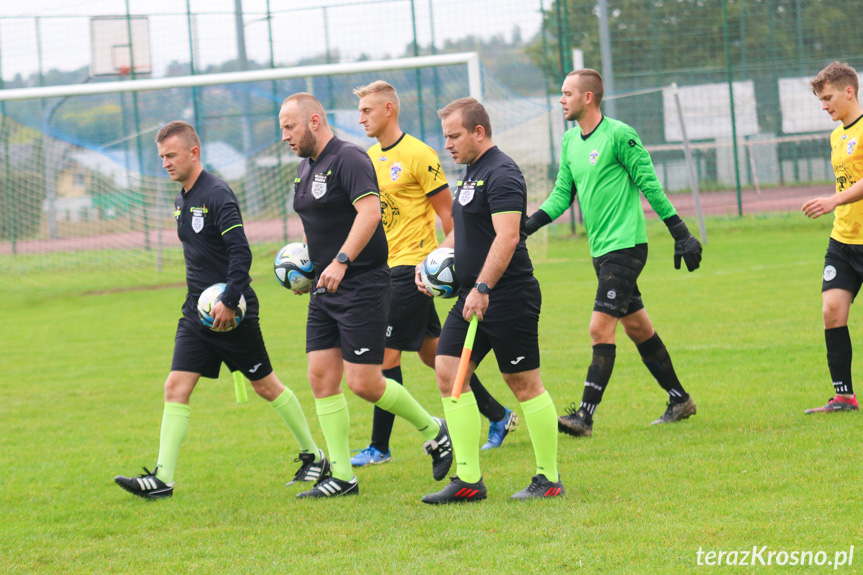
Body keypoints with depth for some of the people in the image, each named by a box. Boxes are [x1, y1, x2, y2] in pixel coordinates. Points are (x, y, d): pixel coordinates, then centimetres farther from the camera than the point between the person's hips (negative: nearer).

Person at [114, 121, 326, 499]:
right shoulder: (182, 201, 12)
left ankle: (314, 457, 21)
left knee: (266, 386, 5)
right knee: (175, 388, -4)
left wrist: (230, 301, -25)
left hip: (231, 312, -8)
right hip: (197, 312, 8)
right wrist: (202, 299, 18)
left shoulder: (216, 195, -16)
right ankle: (162, 479, -7)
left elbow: (241, 251, -23)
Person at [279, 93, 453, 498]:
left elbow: (370, 212, -27)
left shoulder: (349, 160, -14)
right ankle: (341, 476, 5)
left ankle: (433, 430, 14)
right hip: (326, 290, 9)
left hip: (362, 286, -9)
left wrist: (341, 261, -34)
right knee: (322, 378, 2)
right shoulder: (306, 168, 15)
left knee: (364, 383, -9)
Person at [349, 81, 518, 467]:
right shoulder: (370, 157, 12)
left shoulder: (418, 155, -11)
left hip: (412, 267, -8)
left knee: (387, 354, -9)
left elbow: (447, 213, -10)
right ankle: (498, 416, 25)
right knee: (431, 351, 13)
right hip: (385, 268, 8)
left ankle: (380, 446, -2)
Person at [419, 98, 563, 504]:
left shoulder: (501, 174, -15)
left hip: (508, 298, -10)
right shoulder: (470, 173, 16)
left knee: (524, 383, -2)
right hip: (472, 299, 10)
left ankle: (549, 479, 8)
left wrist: (482, 289, -29)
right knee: (448, 373, 2)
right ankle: (468, 480, 3)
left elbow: (507, 237, -24)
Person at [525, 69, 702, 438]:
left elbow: (650, 186, -11)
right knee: (637, 327, 14)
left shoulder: (618, 135, -13)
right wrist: (529, 225, 0)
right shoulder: (569, 141, 10)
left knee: (601, 328, -13)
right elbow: (562, 194, 14)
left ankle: (585, 415, -15)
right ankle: (679, 400, 26)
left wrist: (682, 236, -10)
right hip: (601, 250, 8)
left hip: (625, 245, -8)